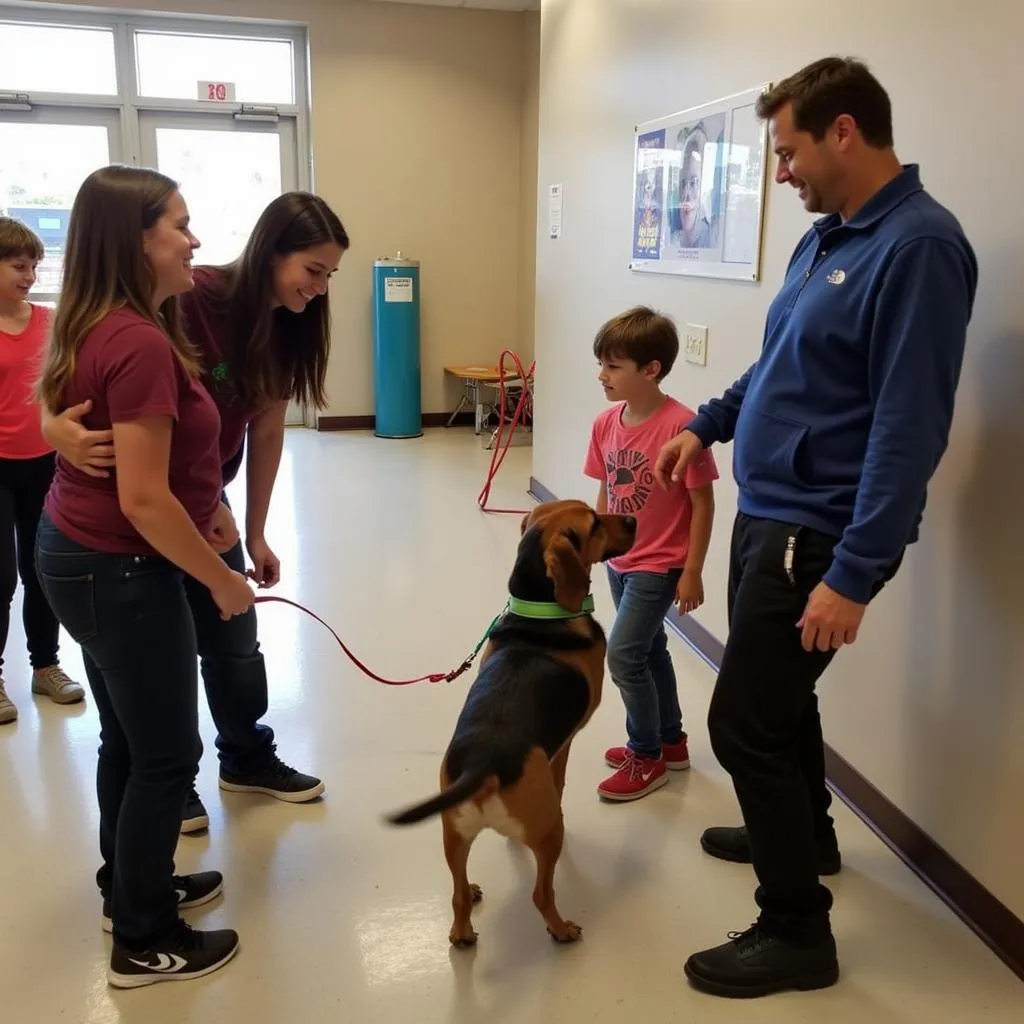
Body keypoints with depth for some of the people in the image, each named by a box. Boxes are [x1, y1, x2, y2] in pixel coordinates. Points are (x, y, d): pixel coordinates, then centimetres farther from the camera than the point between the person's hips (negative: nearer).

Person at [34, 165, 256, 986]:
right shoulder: (140, 343, -24)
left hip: (78, 554, 10)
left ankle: (130, 887, 41)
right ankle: (145, 943, 22)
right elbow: (143, 500, -26)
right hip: (120, 572, -10)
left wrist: (207, 506, 13)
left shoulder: (101, 328, 7)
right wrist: (220, 577, -15)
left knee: (127, 739, 23)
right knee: (167, 755, 5)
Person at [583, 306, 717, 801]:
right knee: (649, 650, 19)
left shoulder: (680, 425, -23)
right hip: (620, 561, 7)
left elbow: (702, 503, -17)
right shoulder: (607, 423, -2)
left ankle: (647, 757, 14)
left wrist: (692, 572, -15)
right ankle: (670, 741, 38)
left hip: (660, 566, -7)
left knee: (623, 654, -7)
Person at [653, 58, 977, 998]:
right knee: (776, 692, 23)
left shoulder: (918, 246, -20)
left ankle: (799, 933, 14)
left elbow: (910, 429, -25)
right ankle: (804, 834, 47)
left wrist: (853, 576, -26)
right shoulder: (827, 237, 8)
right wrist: (708, 425, 23)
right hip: (768, 513, 9)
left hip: (818, 534, -9)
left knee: (743, 721, -4)